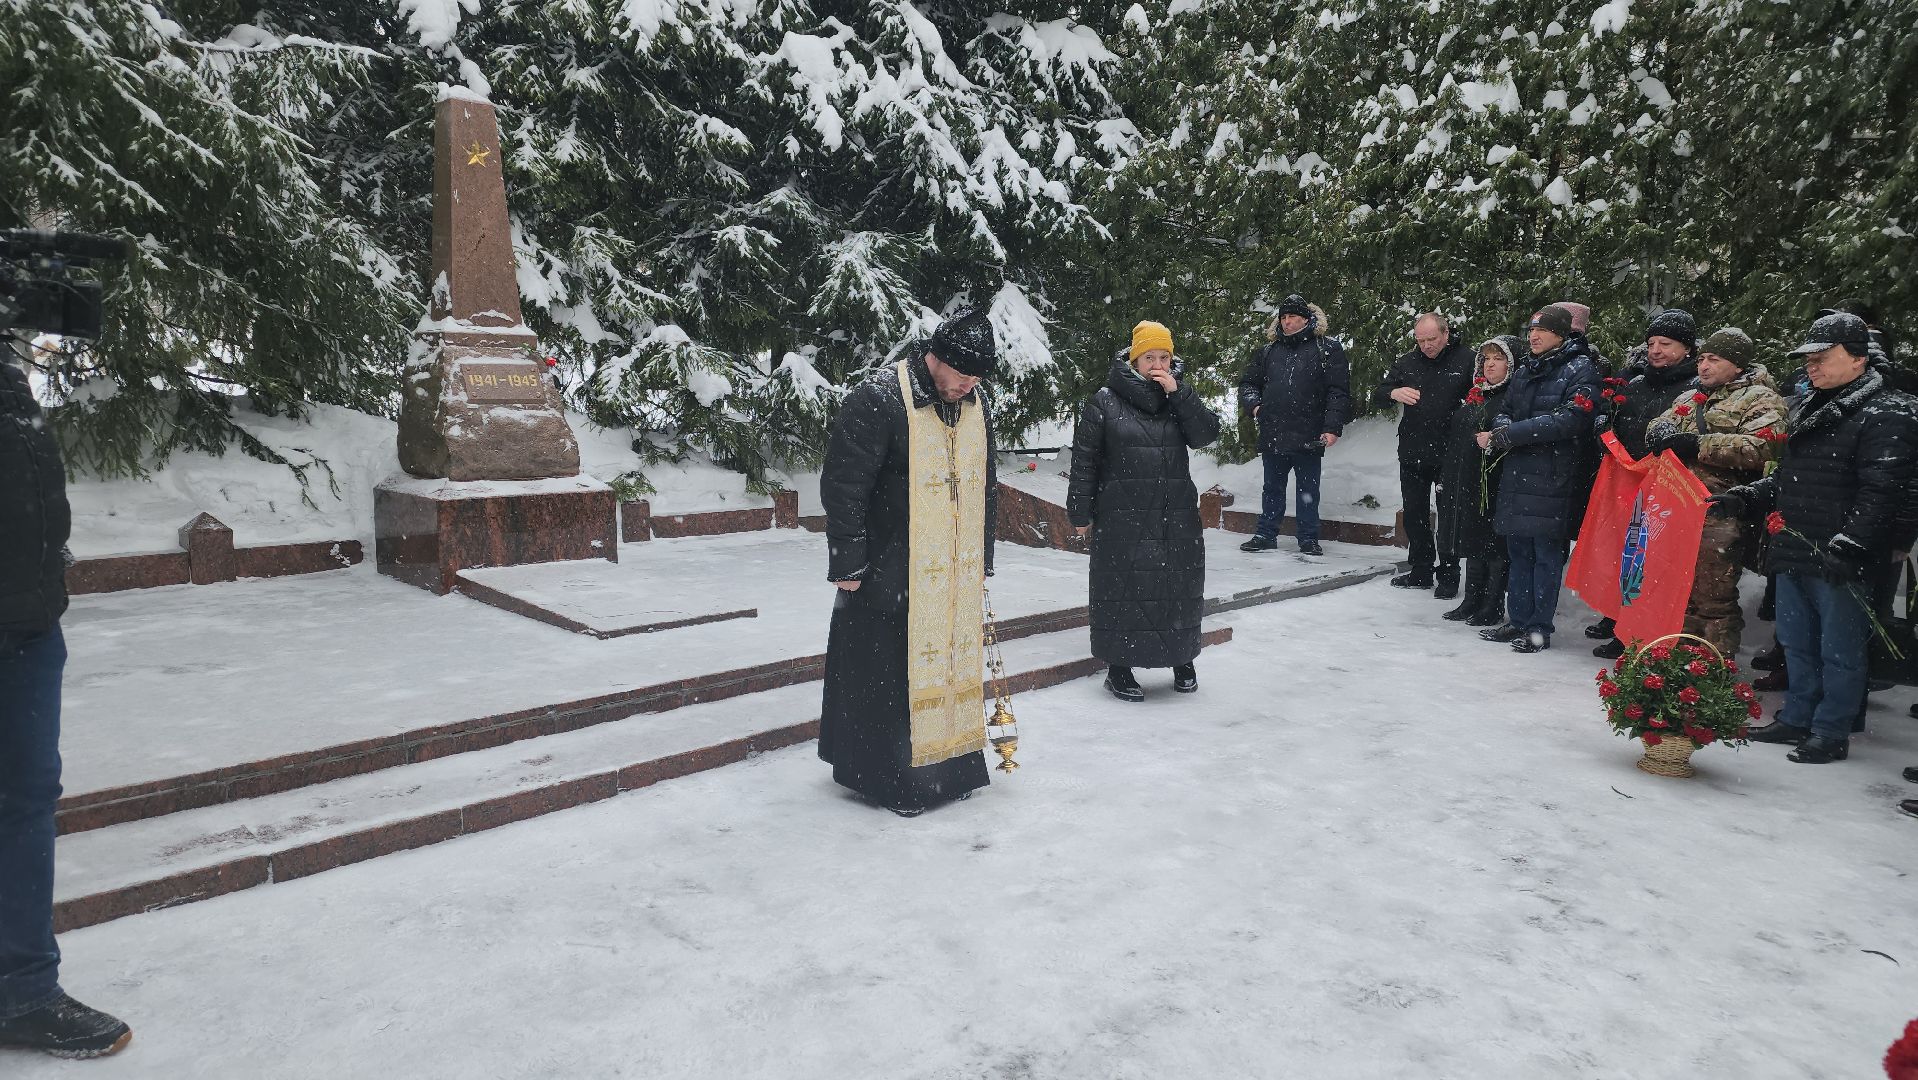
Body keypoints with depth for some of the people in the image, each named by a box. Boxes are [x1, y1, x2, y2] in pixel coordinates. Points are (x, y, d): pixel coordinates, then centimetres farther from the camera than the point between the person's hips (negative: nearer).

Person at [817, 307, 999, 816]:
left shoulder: (977, 404, 7)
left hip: (955, 573, 6)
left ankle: (946, 766, 27)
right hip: (888, 572, -6)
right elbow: (843, 485, -15)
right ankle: (883, 775, 15)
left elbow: (984, 487, 16)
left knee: (951, 661, 12)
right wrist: (848, 563, -13)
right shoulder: (877, 401, -16)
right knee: (884, 671, 1)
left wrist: (982, 561, 17)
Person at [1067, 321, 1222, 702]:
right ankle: (1119, 668, 12)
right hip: (1122, 518, -3)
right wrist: (1081, 511, -3)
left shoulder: (1180, 398, 10)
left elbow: (1206, 434, -5)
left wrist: (1177, 393, -12)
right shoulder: (1105, 402, -2)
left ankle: (1183, 661, 28)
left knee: (1181, 586, 10)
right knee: (1123, 589, 0)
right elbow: (1084, 459, -1)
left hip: (1177, 518, 4)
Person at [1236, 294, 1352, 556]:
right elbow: (1247, 382, 22)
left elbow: (1339, 392, -4)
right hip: (1273, 435, 4)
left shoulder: (1327, 349, 0)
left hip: (1309, 436, -3)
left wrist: (1333, 427, -12)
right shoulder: (1269, 352, 13)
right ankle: (1266, 534, 21)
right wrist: (1253, 404, 2)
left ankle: (1308, 538, 15)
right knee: (1272, 488, 12)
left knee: (1308, 490, 7)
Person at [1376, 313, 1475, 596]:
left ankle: (1448, 575, 17)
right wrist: (1393, 393, -16)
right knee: (1414, 515, 11)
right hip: (1412, 454, 4)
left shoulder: (1468, 360, -5)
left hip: (1449, 456, -4)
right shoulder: (1406, 363, 7)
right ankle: (1420, 571, 24)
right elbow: (1377, 396, 7)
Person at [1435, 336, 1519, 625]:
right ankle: (1472, 601, 23)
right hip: (1466, 482, 8)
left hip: (1496, 482, -8)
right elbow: (1455, 440, 20)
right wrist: (1445, 477, 18)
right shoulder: (1476, 396, 17)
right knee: (1472, 543, 14)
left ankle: (1493, 607, 7)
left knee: (1494, 545, -1)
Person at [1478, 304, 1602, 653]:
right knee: (1518, 549, 11)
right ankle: (1518, 621, 20)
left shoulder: (1580, 369, -6)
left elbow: (1569, 419, -17)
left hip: (1553, 477, -6)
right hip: (1517, 473, 6)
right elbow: (1507, 411, 18)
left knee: (1547, 551, -1)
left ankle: (1540, 628, 6)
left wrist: (1506, 436, -19)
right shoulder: (1524, 370, 15)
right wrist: (1501, 429, -8)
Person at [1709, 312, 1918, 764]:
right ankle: (1797, 718, 30)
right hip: (1792, 555, 8)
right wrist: (1742, 498, 11)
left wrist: (1849, 545, -25)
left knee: (1839, 650, 2)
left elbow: (1879, 493, -18)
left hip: (1840, 561, -8)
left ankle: (1831, 732, 13)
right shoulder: (1806, 411, 17)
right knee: (1797, 644, 17)